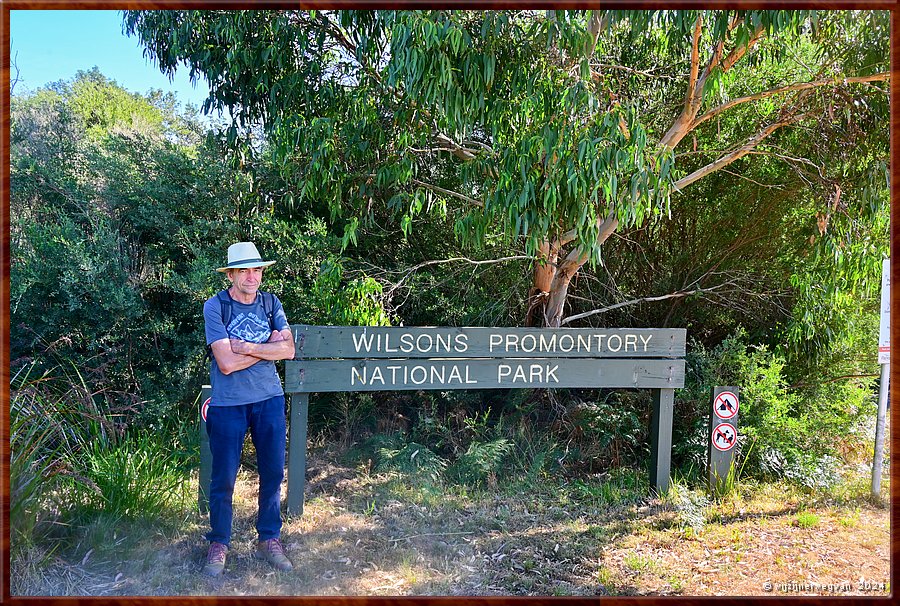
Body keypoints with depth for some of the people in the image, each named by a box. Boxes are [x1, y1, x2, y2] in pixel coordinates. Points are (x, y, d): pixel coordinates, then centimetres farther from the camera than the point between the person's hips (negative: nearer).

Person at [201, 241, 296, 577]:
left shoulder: (271, 303, 2)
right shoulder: (215, 306, -9)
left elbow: (288, 350, -8)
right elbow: (226, 363, -18)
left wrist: (247, 346, -17)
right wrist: (268, 346, -11)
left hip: (269, 400, 4)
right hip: (228, 404, -3)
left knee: (273, 473, 11)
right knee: (223, 478, 7)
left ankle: (269, 540, 29)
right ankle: (218, 543, 28)